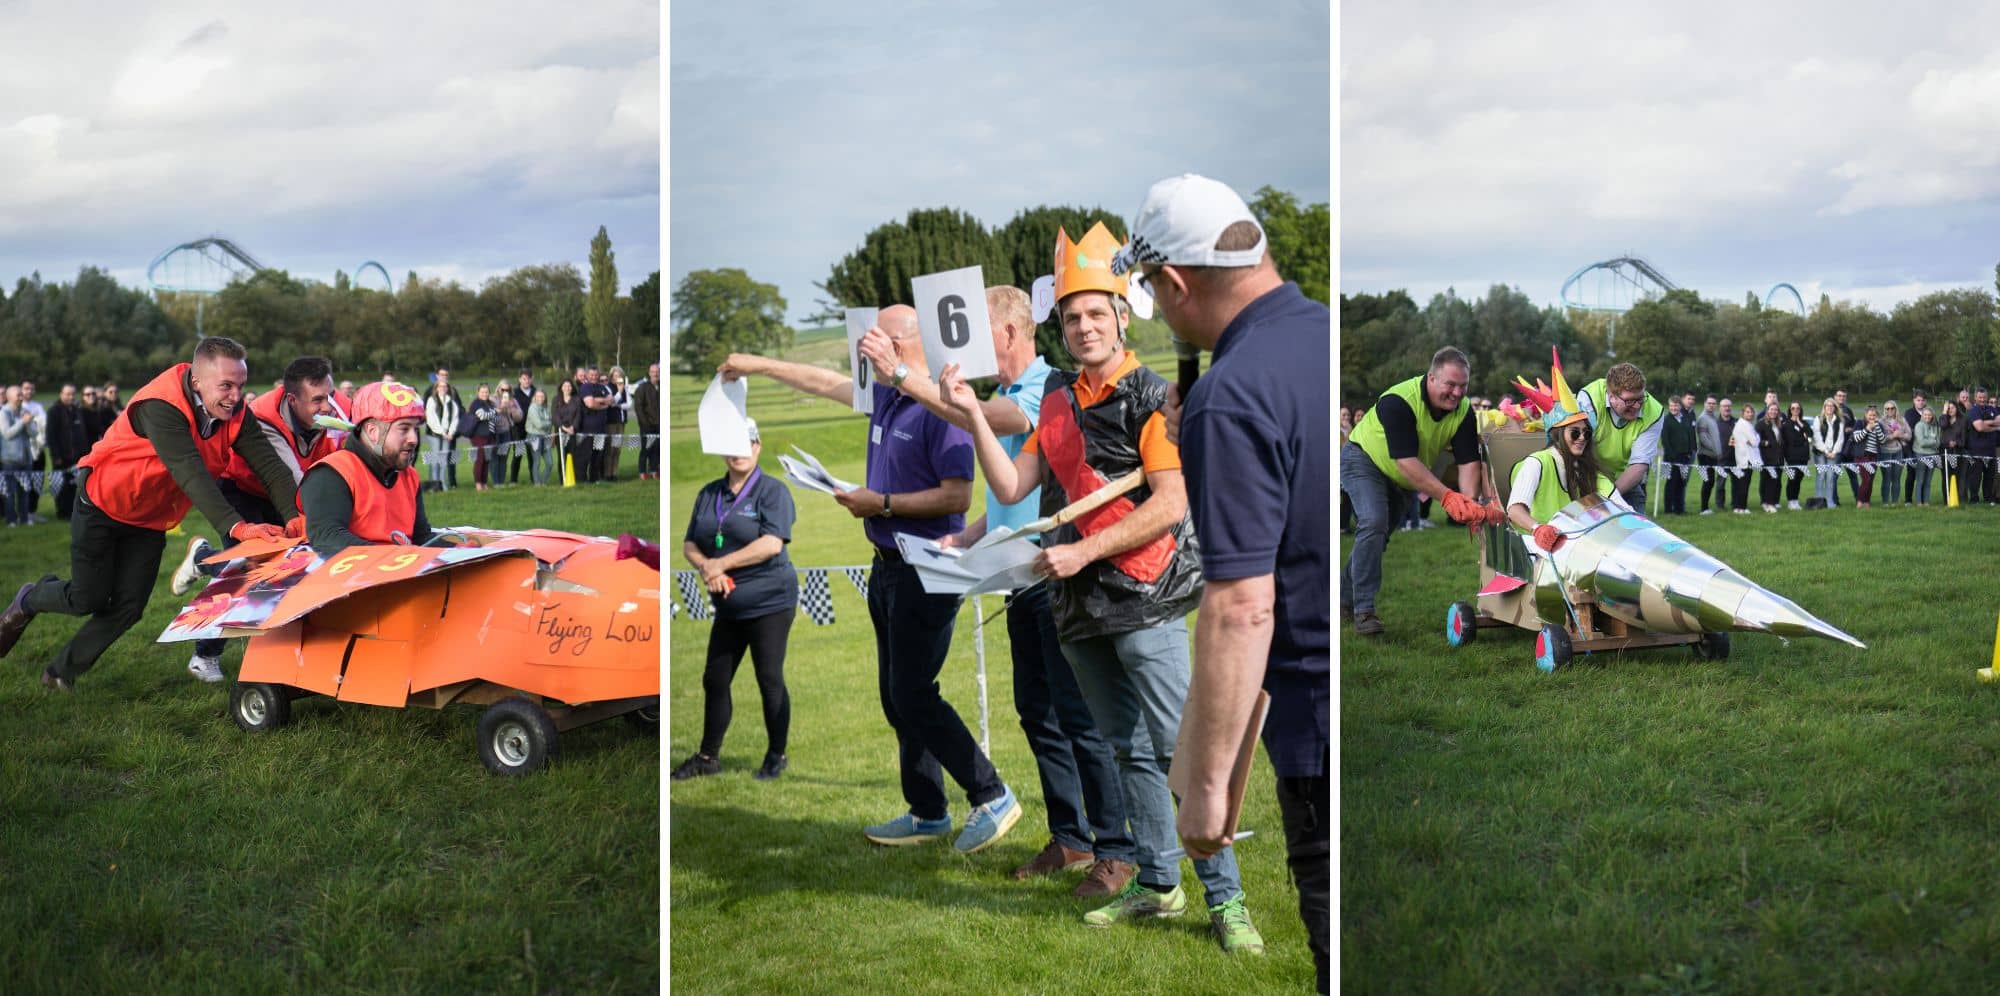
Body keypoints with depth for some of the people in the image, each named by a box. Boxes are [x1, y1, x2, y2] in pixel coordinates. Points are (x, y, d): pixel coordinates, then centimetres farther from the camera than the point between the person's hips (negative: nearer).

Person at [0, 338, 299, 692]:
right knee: (88, 599, -2)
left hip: (151, 521, 6)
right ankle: (29, 601, 31)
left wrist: (295, 515, -40)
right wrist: (234, 526, -54)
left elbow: (268, 463, -23)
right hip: (103, 504, -6)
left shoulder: (234, 412, -15)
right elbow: (190, 473, -44)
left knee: (128, 608, 2)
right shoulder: (161, 407, -33)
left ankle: (62, 673, 22)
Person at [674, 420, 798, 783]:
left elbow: (772, 544, -21)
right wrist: (706, 568, -12)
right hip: (728, 605, 6)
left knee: (769, 680, -1)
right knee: (715, 680, 10)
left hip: (769, 603, -6)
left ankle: (776, 756, 13)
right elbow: (690, 544, 10)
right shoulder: (709, 493, 10)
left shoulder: (772, 490, -9)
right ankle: (708, 756, 22)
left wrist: (721, 564, -18)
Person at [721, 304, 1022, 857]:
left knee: (914, 696, -9)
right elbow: (826, 382, 26)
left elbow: (958, 497, -22)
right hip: (888, 565, 10)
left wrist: (881, 504, -18)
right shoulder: (886, 396, 10)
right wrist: (757, 365, 32)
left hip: (926, 572, -10)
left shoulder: (941, 407, -18)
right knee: (897, 696, 12)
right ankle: (927, 813, 19)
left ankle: (992, 797, 0)